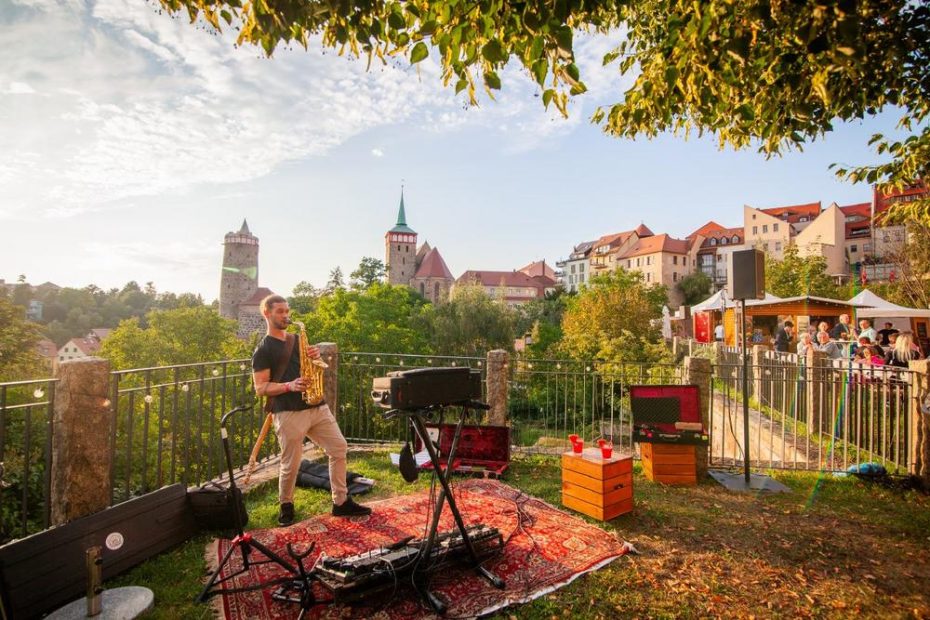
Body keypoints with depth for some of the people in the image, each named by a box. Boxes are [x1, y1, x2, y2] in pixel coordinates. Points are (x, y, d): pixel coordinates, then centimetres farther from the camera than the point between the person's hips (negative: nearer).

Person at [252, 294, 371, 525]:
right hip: (289, 413, -6)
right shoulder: (263, 350, -2)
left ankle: (341, 502, 17)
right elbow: (260, 388, -8)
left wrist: (316, 357, -3)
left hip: (317, 407, 6)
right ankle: (286, 505, 29)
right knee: (291, 464, 2)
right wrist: (289, 386, -22)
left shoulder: (297, 339, 17)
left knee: (339, 448, 6)